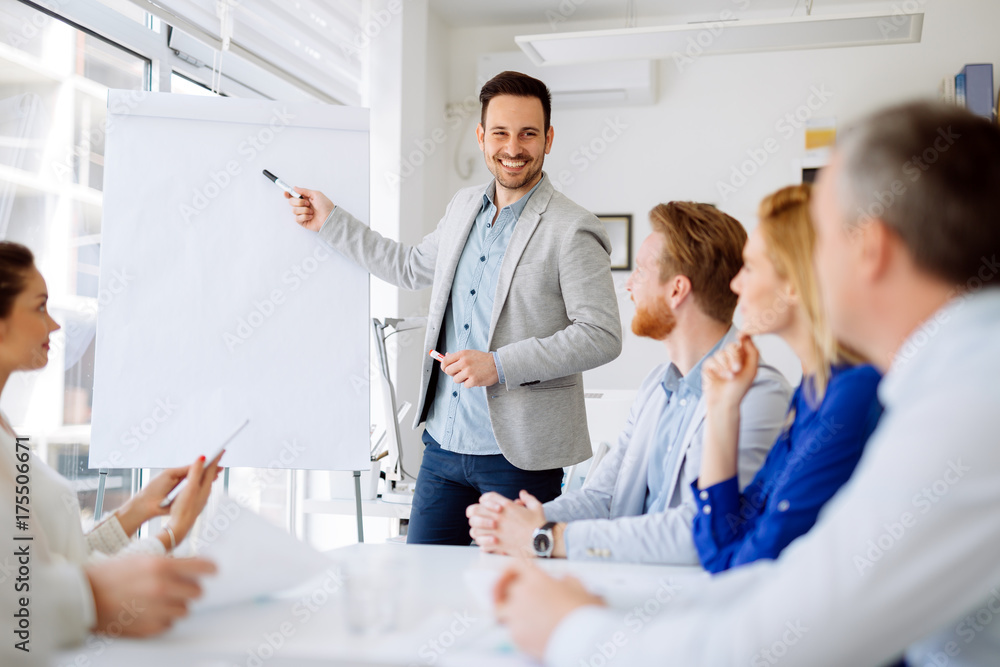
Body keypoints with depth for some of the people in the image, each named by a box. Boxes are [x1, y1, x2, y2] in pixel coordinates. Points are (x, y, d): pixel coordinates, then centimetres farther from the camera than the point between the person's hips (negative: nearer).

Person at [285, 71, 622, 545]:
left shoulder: (572, 231, -12)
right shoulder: (463, 207, 11)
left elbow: (602, 335, -15)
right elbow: (411, 268, 26)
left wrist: (500, 364, -21)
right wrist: (330, 220, 26)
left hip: (519, 456, -6)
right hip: (443, 443, 6)